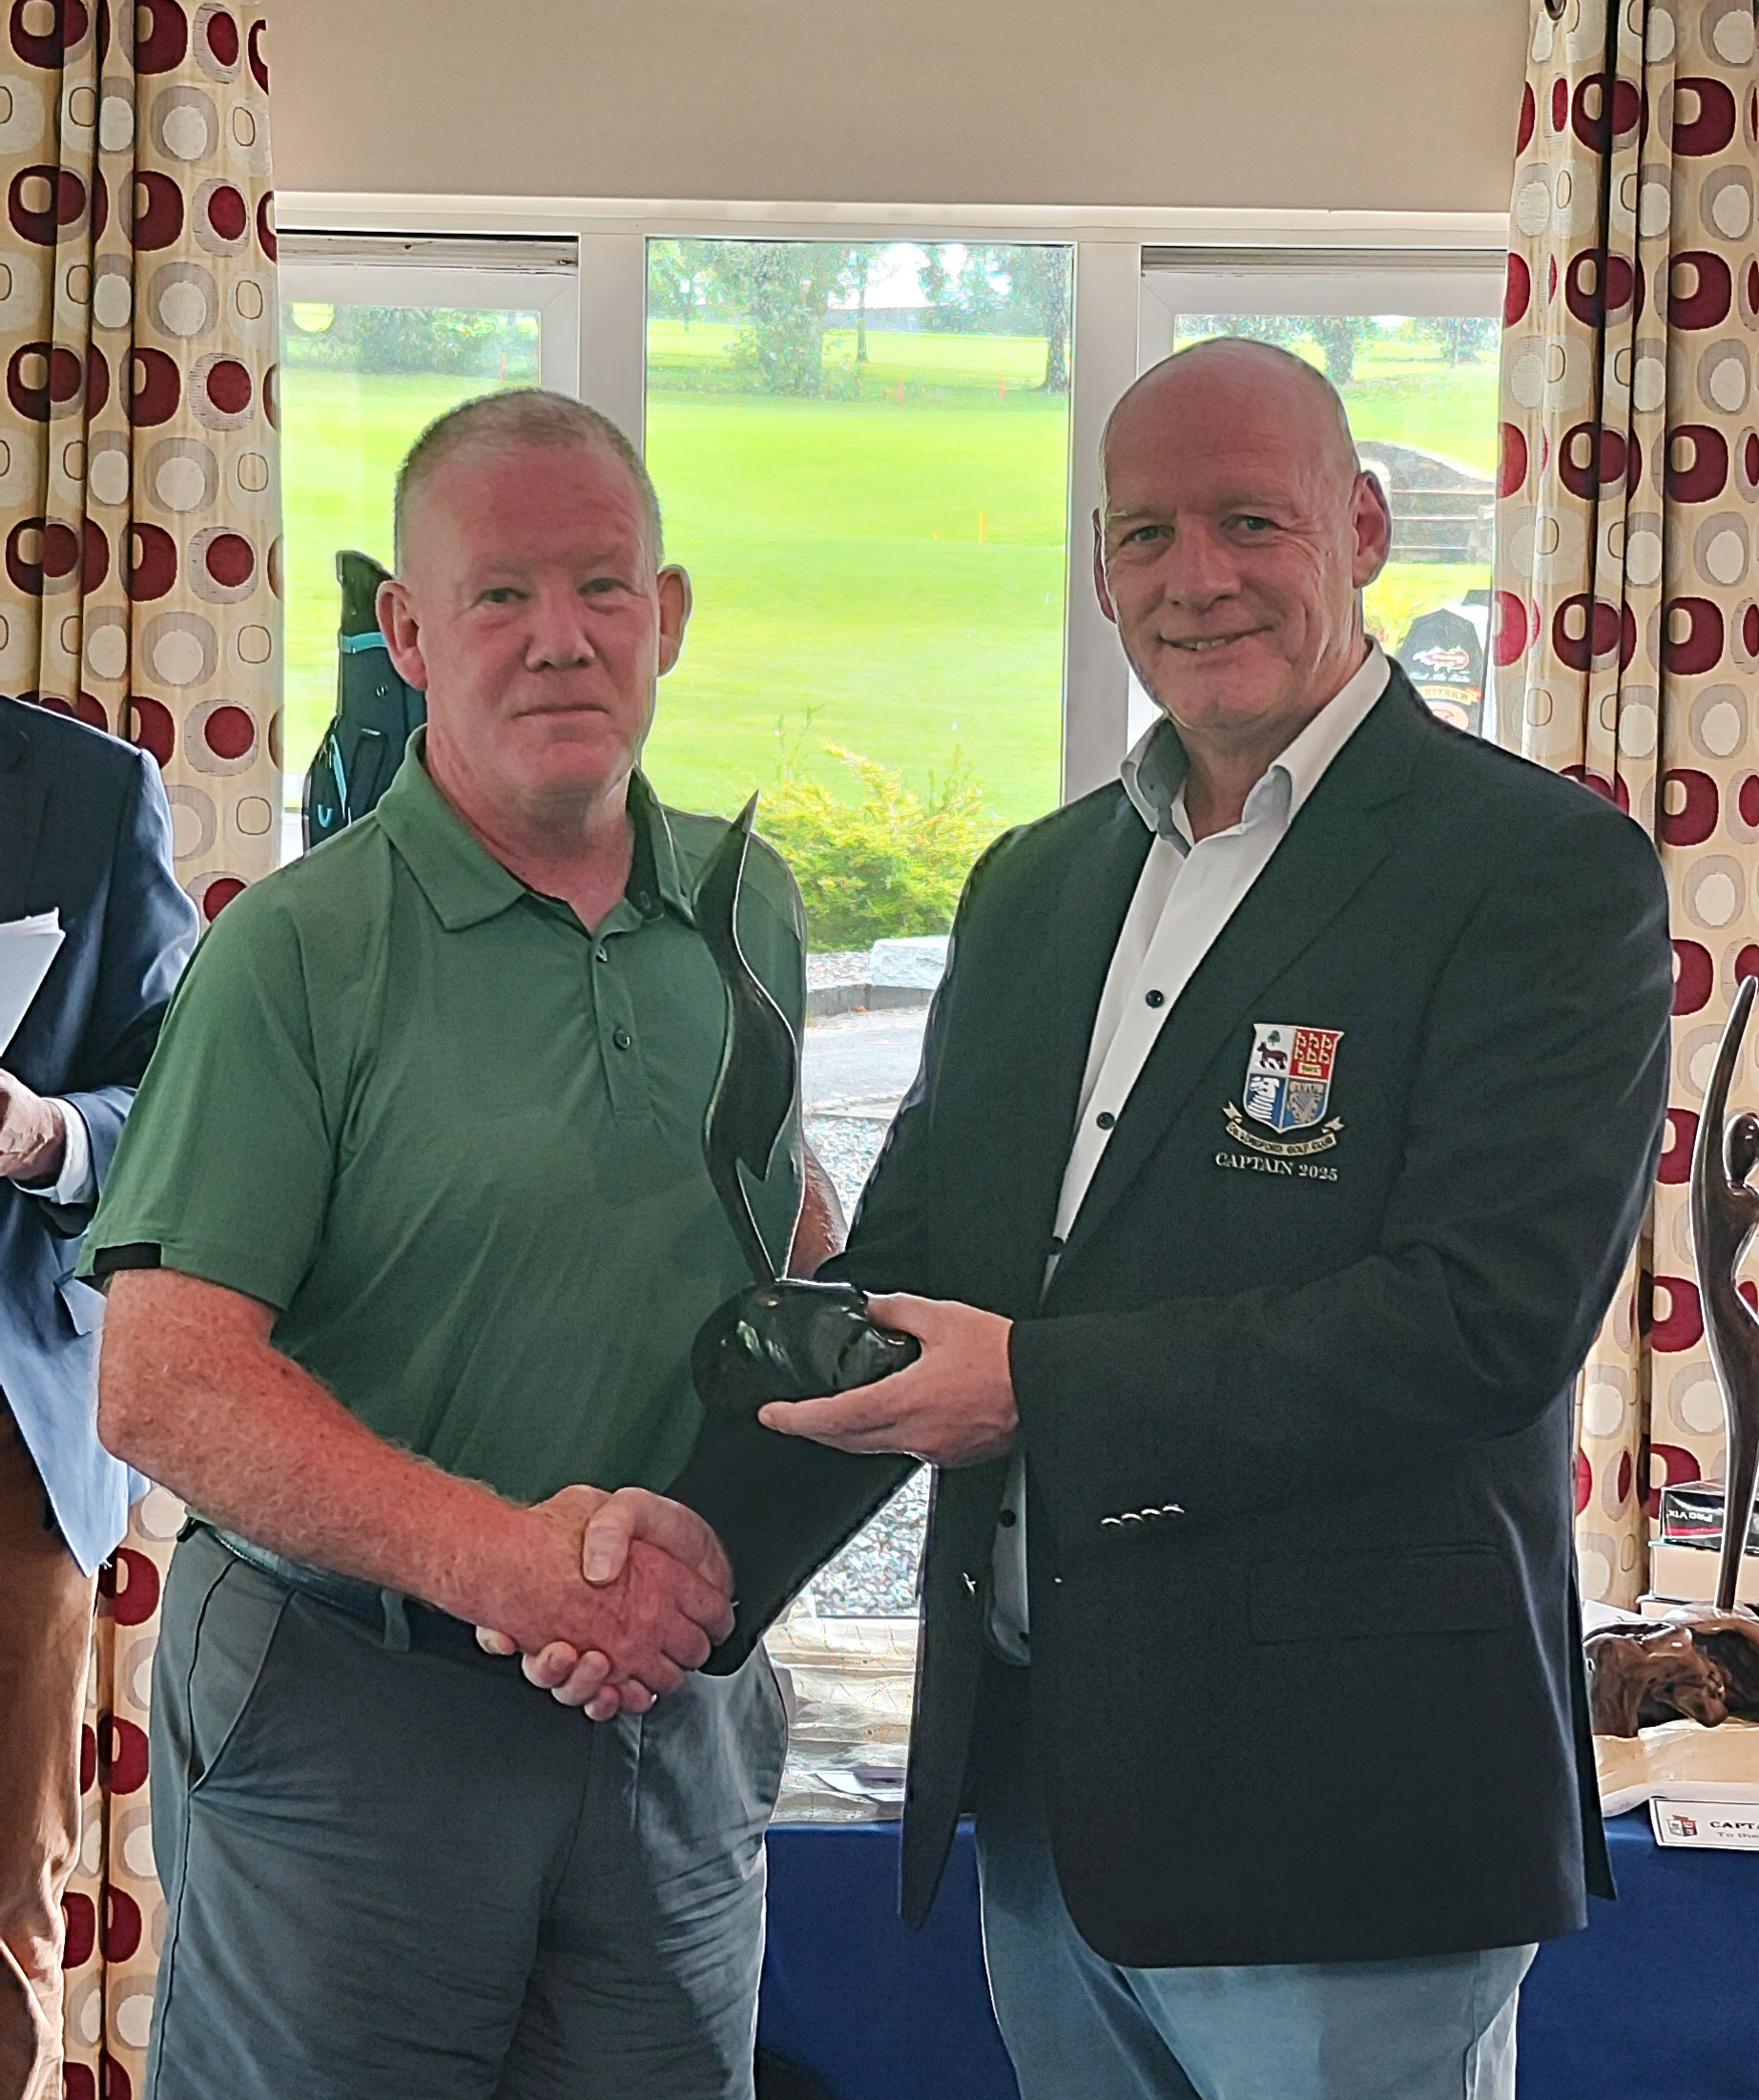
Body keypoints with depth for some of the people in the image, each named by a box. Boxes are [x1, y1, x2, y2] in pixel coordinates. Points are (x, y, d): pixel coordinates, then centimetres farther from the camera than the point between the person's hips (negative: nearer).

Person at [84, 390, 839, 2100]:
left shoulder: (748, 915, 7)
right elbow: (164, 1385, -16)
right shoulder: (297, 952, -10)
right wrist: (498, 1555, -26)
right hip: (354, 1718, -4)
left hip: (676, 1703, 5)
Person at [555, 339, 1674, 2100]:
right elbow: (893, 1278, 12)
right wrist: (702, 1544, -5)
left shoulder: (1542, 868, -9)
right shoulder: (1032, 884, 14)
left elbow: (1492, 1312, -19)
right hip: (1036, 1795, 7)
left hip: (1333, 1805, -6)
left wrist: (1042, 1390, -19)